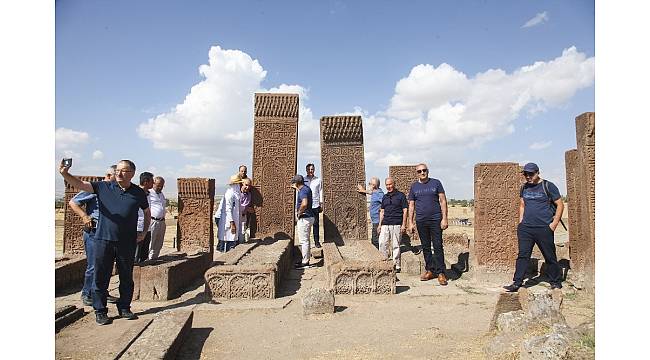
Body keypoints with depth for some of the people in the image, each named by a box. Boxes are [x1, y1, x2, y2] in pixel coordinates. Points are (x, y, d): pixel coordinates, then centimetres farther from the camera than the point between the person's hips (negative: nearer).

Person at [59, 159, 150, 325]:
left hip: (127, 243, 1)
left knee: (126, 278, 10)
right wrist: (65, 174, -24)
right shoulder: (103, 187, 3)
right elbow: (79, 184, -6)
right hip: (103, 240, 0)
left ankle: (124, 308, 26)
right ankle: (100, 311, 19)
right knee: (101, 277, 5)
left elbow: (147, 213, 17)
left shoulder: (138, 193, 4)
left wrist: (143, 232, 11)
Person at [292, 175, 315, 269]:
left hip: (304, 218, -10)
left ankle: (305, 263, 2)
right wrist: (296, 188, 36)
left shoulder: (303, 191, -19)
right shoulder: (306, 189, 12)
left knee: (304, 241, -4)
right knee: (305, 240, 18)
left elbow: (304, 204, -36)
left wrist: (298, 213, -22)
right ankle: (305, 259, 27)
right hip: (308, 217, 10)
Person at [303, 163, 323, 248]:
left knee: (316, 224, 3)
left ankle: (317, 241, 12)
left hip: (315, 205, 1)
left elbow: (320, 192, 11)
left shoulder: (318, 180, 9)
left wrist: (321, 204, 7)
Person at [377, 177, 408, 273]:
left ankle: (397, 266, 9)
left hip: (396, 224, -5)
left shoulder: (401, 195, 1)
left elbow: (405, 210, -2)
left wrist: (404, 225, -8)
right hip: (385, 225, 5)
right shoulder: (384, 197, 16)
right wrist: (380, 224, 12)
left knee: (396, 246, 0)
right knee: (382, 244, -2)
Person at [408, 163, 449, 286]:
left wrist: (444, 218, -6)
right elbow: (411, 205, 11)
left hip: (436, 220, -2)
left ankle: (440, 272, 3)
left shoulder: (436, 183, 3)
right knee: (425, 247, 9)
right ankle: (429, 270, 19)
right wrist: (410, 222, 5)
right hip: (421, 221, 3)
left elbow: (443, 201, 2)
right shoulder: (414, 186, 10)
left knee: (438, 247, -3)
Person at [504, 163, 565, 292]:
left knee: (550, 257, 6)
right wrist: (521, 223, 11)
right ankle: (516, 283, 1)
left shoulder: (548, 186, -1)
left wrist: (554, 223, -7)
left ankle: (555, 282, 22)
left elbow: (560, 205, 0)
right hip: (525, 228, 4)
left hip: (544, 228, -4)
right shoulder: (524, 188, 14)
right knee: (523, 255, 0)